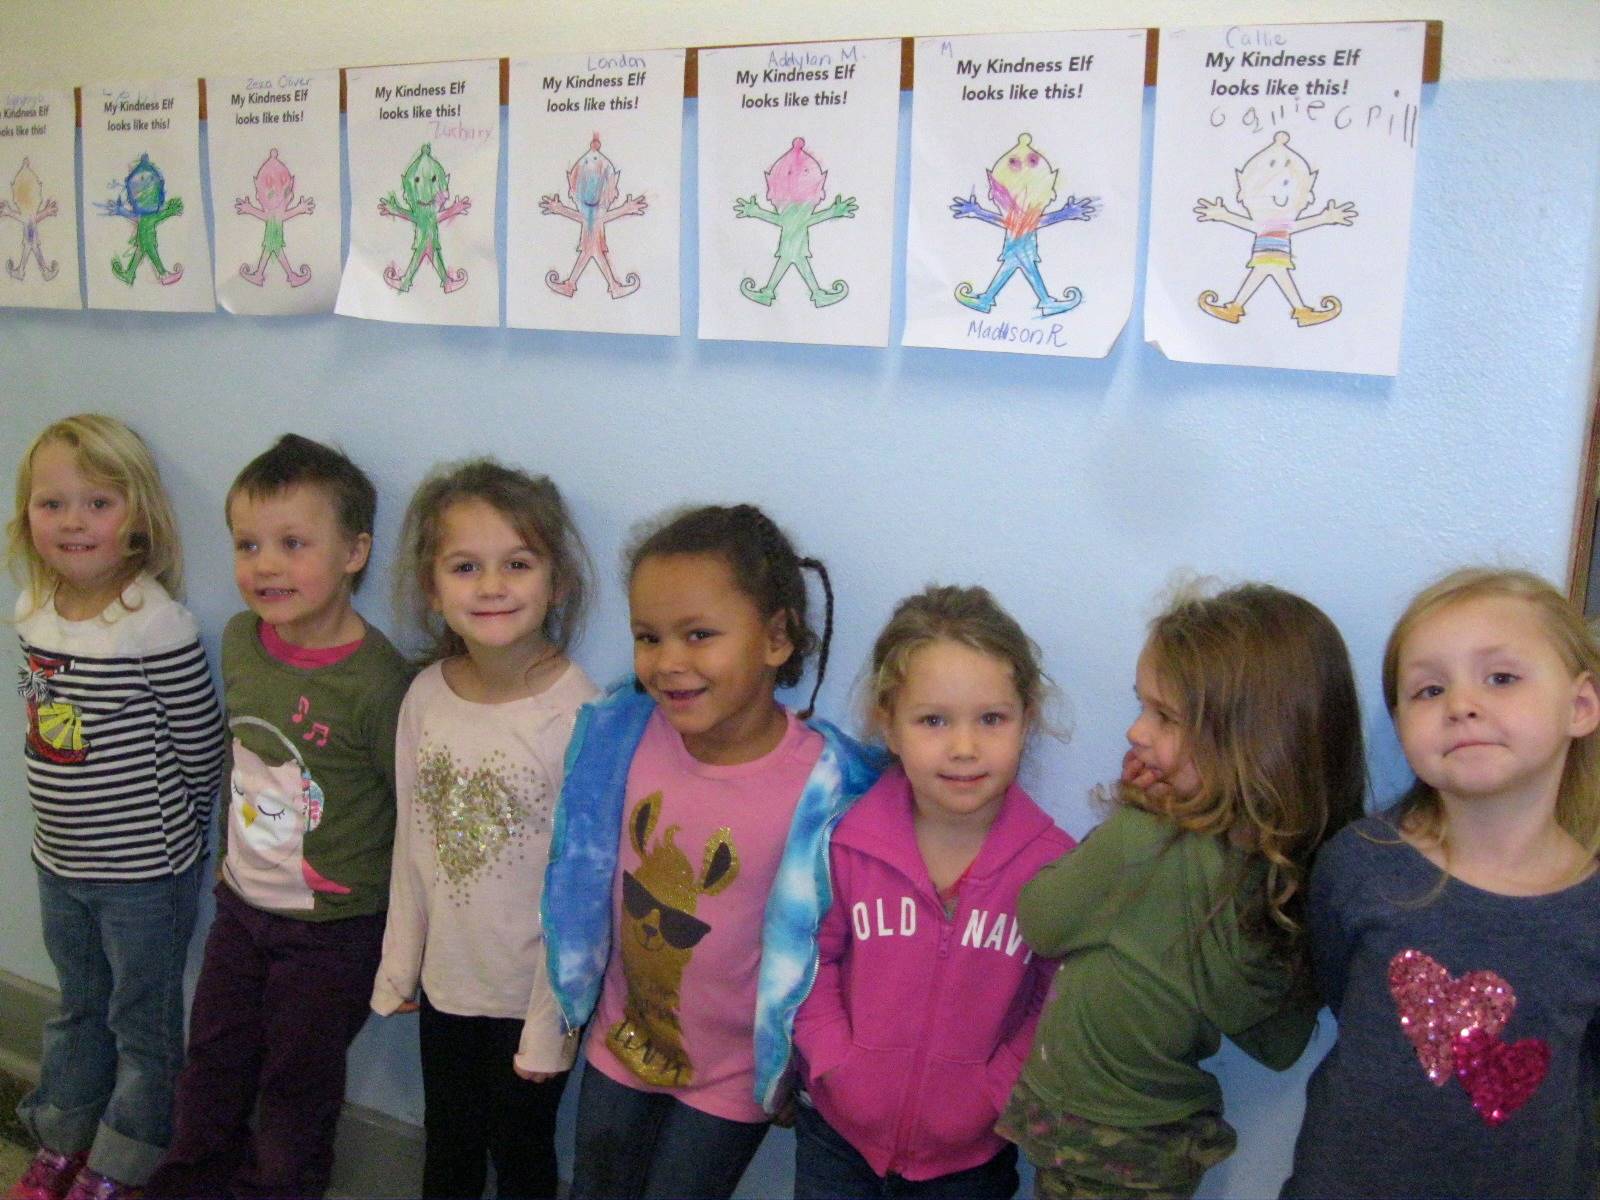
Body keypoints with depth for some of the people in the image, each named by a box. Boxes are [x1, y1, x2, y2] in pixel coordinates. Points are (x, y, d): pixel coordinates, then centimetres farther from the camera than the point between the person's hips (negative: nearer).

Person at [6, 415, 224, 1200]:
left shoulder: (157, 627, -24)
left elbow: (201, 750, -16)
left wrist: (167, 836, -3)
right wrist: (70, 814, 10)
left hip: (144, 874, -6)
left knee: (143, 1020, 13)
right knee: (77, 1009, 25)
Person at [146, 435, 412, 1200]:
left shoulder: (376, 682, -27)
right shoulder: (238, 641, -6)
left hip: (332, 926, -6)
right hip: (241, 903, 6)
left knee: (297, 1084, 15)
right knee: (212, 1064, 24)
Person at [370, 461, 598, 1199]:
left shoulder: (577, 715, -23)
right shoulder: (426, 696, -7)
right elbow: (412, 844, 4)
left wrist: (551, 1023, -13)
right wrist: (398, 967, 9)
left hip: (529, 993, -4)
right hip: (447, 981, 5)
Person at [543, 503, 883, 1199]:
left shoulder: (825, 787, -27)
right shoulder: (622, 734, -14)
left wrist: (793, 1063, -5)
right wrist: (575, 988, 11)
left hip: (732, 1080, -4)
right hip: (619, 1048, 4)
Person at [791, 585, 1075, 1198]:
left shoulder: (1055, 865, -16)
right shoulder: (849, 843, -14)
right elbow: (811, 957, -1)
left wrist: (996, 1091, -13)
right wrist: (833, 1061, -9)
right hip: (838, 1133, 1)